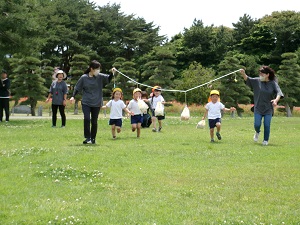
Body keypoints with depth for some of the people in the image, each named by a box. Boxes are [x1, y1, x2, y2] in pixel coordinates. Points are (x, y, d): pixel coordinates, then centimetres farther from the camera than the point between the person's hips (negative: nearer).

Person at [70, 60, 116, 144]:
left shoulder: (100, 77, 0)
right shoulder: (84, 78, -3)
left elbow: (108, 79, -8)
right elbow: (77, 88, 3)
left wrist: (112, 73, -26)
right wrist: (73, 96, -8)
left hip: (96, 103, 1)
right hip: (86, 103, -1)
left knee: (94, 121, 6)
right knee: (87, 119, -17)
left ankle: (93, 138, 20)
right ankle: (87, 137, -10)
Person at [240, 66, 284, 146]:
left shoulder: (273, 83, -4)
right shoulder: (257, 81, -1)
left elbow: (279, 92, -14)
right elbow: (248, 79, -12)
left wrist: (276, 100, -34)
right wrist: (243, 74, -33)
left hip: (268, 109, -1)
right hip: (258, 108, 1)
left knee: (267, 125, -2)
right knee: (257, 124, -4)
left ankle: (265, 140, 18)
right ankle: (257, 132, 31)